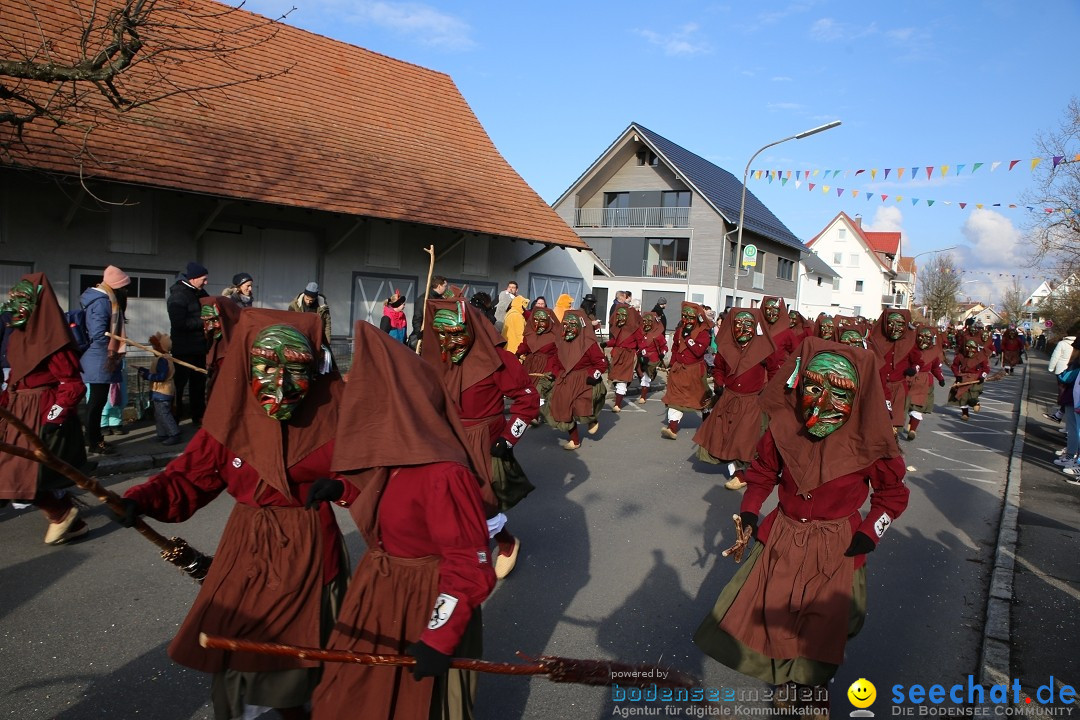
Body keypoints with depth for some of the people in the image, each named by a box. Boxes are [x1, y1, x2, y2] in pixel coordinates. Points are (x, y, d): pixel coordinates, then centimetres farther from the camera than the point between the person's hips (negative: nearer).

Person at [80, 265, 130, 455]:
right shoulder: (102, 301, -18)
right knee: (98, 400, -3)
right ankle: (94, 443, 4)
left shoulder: (104, 299, 14)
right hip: (100, 361, -10)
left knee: (96, 399, 17)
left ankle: (93, 437, 27)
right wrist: (111, 353, -14)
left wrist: (113, 353, 12)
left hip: (99, 360, 10)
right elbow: (99, 334, -25)